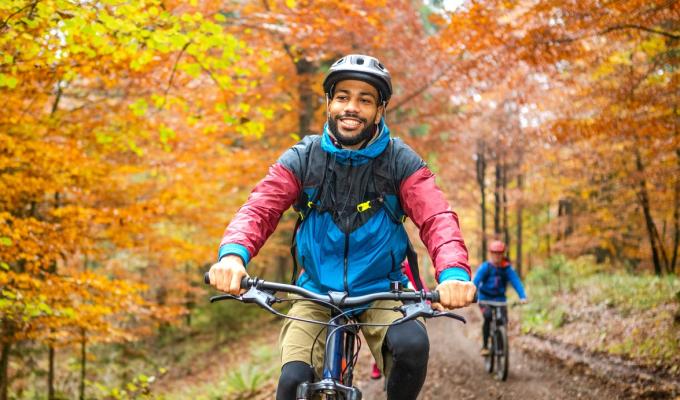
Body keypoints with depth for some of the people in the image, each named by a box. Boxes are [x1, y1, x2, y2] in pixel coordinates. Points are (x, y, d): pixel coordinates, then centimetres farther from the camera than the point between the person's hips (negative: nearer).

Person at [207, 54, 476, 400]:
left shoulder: (402, 162, -8)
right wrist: (233, 254, -40)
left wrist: (453, 273, -43)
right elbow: (259, 209, -17)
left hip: (380, 290, 0)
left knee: (412, 346, -31)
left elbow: (436, 218, -21)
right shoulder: (301, 159, -5)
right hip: (317, 292, 1)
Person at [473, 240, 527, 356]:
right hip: (485, 298, -2)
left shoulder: (507, 268, -7)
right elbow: (475, 281, -21)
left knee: (504, 320, -15)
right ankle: (485, 346, -16)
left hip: (500, 299, 2)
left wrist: (522, 296, -31)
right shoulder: (485, 267, -11)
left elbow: (516, 281, -16)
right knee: (488, 317, -26)